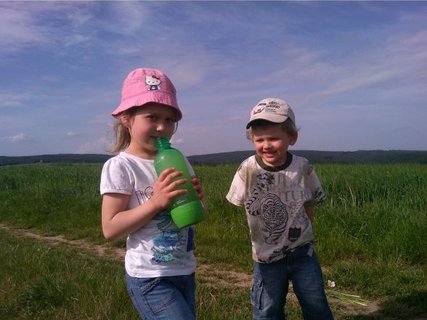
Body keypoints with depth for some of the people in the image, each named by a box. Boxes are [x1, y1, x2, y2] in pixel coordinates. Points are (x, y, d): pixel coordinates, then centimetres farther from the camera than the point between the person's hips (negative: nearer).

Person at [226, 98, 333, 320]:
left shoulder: (303, 168, -13)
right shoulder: (247, 170, -18)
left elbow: (309, 203, 3)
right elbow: (239, 203, -3)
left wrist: (300, 231, -1)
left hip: (302, 251, 1)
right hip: (266, 256, -1)